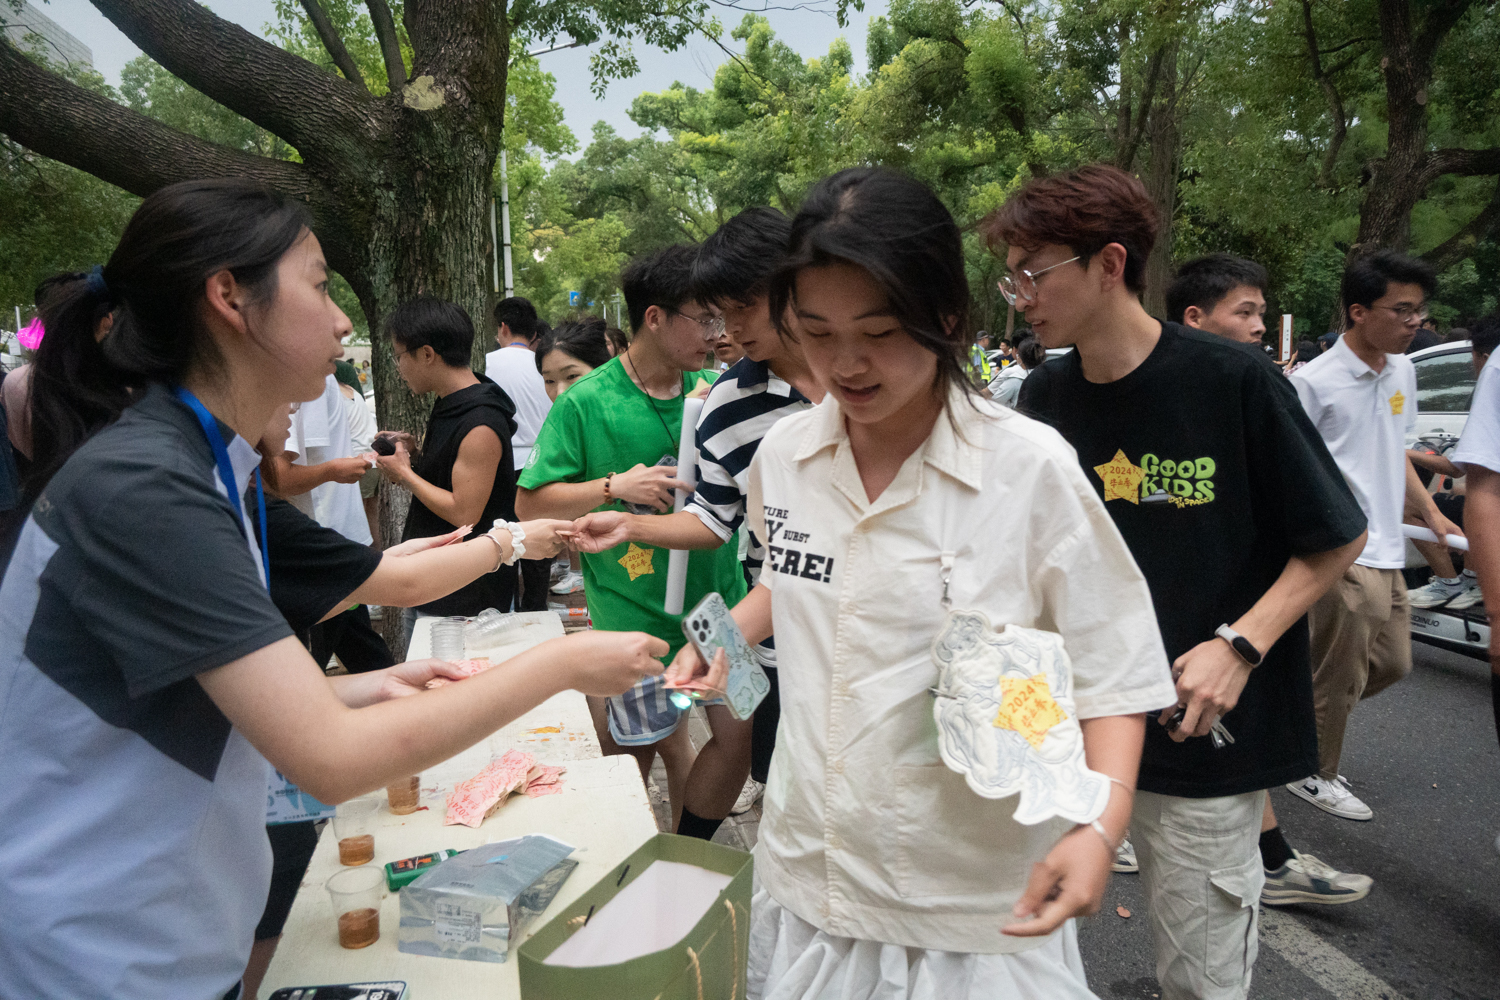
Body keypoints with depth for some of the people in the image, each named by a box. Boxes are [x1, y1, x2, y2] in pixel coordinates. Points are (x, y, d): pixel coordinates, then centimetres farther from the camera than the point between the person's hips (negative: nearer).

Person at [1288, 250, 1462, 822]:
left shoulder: (1402, 371, 9)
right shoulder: (1314, 383, -16)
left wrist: (1430, 512, 21)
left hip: (1387, 551, 8)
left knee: (1392, 664, 17)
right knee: (1340, 675, 3)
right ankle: (1314, 774, 22)